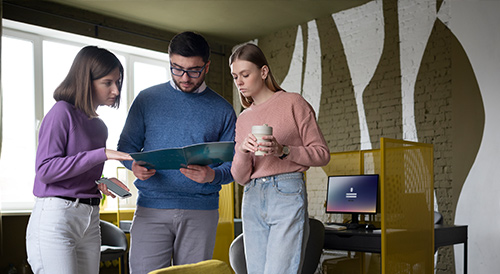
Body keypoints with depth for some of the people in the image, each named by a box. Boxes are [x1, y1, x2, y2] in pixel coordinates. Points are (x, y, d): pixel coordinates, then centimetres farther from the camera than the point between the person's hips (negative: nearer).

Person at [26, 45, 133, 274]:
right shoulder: (62, 112, -7)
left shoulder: (99, 126, 16)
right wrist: (101, 154, -18)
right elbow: (45, 170, -14)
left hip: (89, 221, 7)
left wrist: (100, 184, 3)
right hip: (55, 216, -7)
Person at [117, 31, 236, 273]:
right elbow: (126, 146, 10)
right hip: (151, 209, 0)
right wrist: (135, 166, -12)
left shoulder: (222, 110, 7)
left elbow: (232, 164, 5)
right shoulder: (147, 99, 8)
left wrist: (212, 175, -17)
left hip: (201, 212, 0)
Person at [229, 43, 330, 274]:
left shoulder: (293, 103, 3)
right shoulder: (243, 119, 18)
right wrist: (243, 151, -7)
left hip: (287, 195, -5)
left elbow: (322, 153, 1)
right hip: (252, 200, 6)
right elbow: (240, 177, 14)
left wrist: (283, 151, -15)